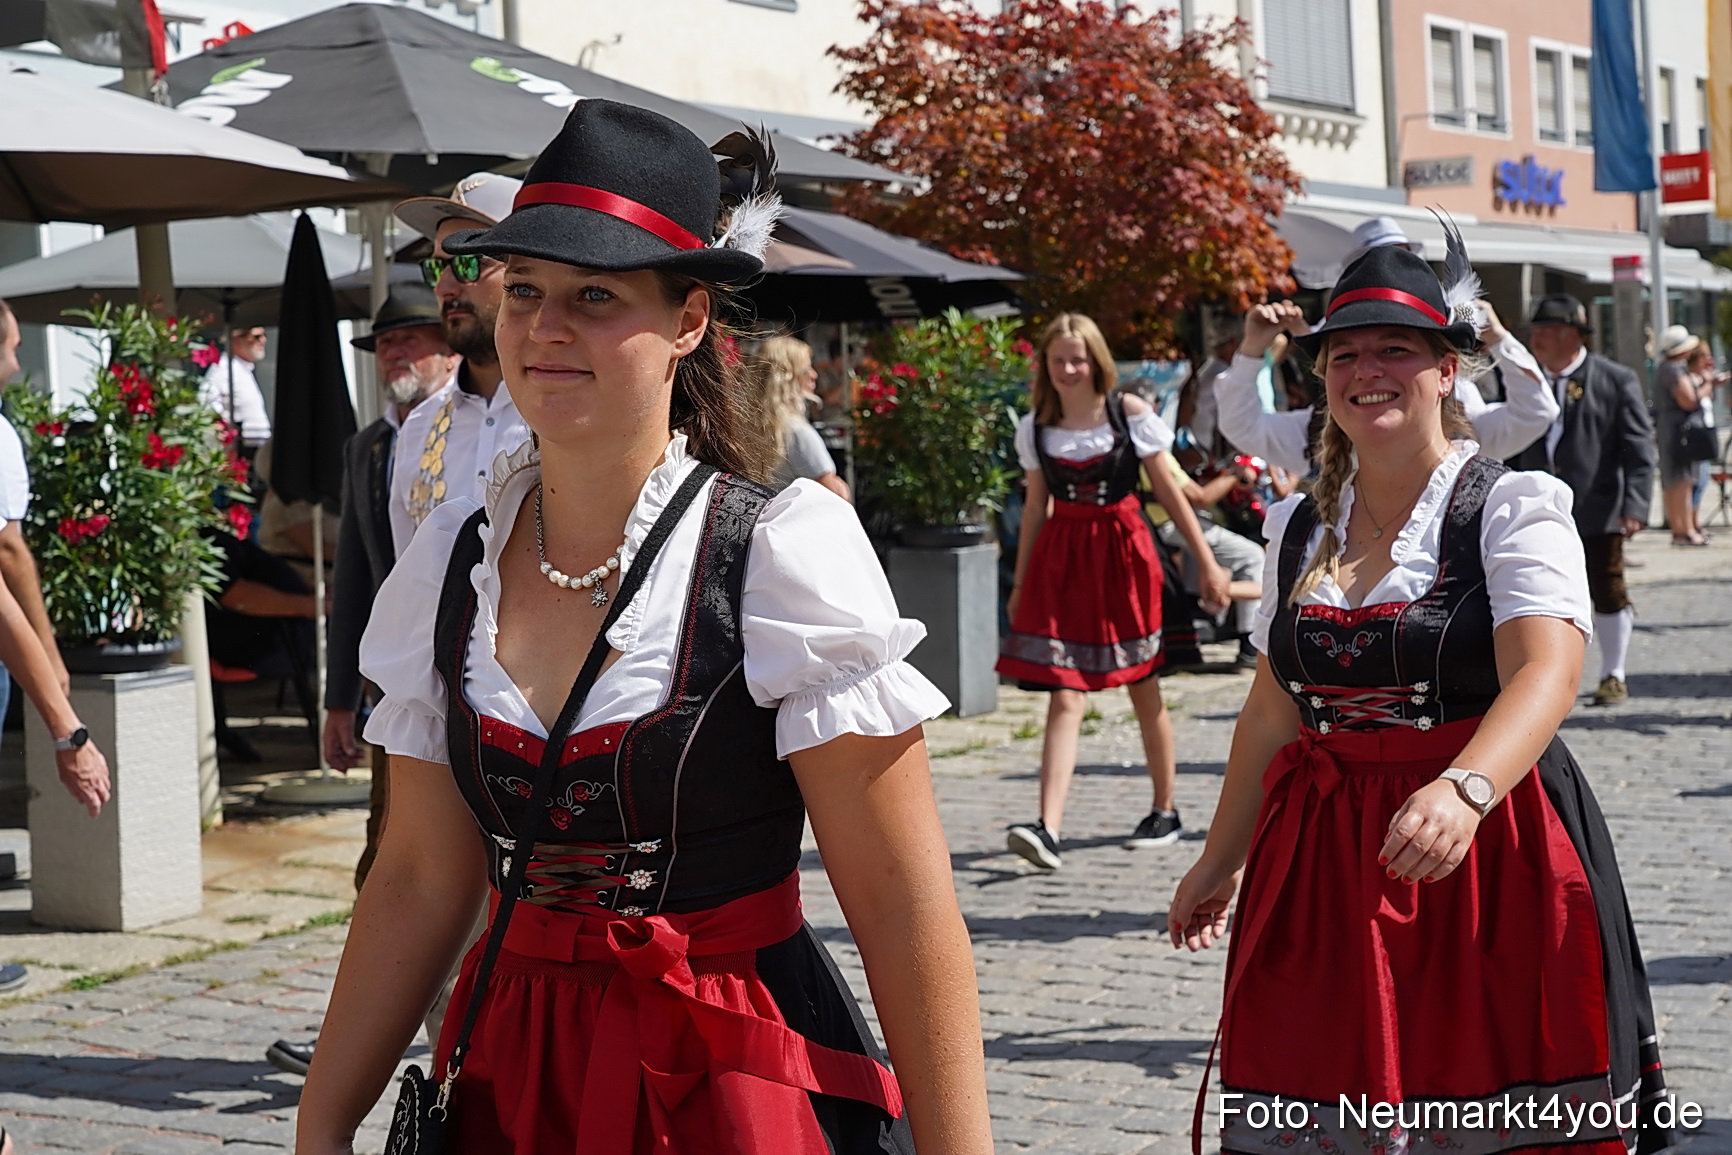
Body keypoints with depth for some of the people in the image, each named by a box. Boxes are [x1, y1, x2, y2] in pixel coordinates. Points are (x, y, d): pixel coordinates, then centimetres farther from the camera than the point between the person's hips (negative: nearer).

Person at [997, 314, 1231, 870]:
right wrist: (1020, 582, 14)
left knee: (1144, 690, 9)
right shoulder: (1036, 426, 5)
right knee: (1064, 696, -8)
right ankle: (1048, 829, -18)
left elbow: (1168, 490, 2)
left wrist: (1206, 560, 2)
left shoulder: (1129, 412, -2)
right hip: (1061, 556, 1)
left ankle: (1166, 812, 26)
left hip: (1123, 551, -1)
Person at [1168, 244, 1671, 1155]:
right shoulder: (1301, 527, 10)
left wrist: (1463, 790, -41)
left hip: (1487, 854, -4)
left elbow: (1544, 675, -23)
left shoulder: (1512, 509, -7)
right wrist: (1219, 864, 21)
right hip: (1325, 862, 5)